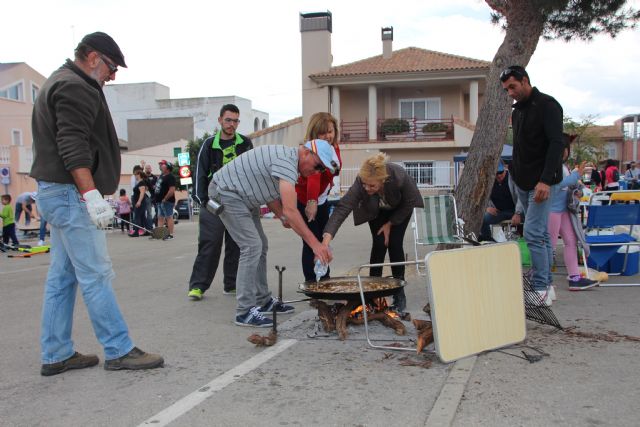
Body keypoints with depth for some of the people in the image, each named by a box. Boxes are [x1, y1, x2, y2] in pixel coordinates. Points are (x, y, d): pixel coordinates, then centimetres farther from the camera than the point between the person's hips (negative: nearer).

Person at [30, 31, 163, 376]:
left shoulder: (59, 83, 23)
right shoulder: (76, 88, -11)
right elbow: (73, 146, -22)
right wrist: (91, 194, -26)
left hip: (55, 192, 11)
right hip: (71, 192, -11)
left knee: (62, 277, 11)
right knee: (96, 275, -7)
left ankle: (56, 355, 17)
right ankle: (119, 352, 0)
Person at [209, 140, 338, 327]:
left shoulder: (287, 158, 7)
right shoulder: (287, 162, -27)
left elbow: (270, 193, 15)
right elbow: (290, 210, -34)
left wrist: (282, 217, -2)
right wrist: (315, 244, -35)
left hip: (242, 195, 11)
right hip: (225, 192, -11)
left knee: (260, 245, 11)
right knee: (252, 246, -16)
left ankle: (263, 301, 18)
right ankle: (245, 311, -12)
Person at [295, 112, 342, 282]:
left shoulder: (334, 147, -2)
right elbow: (313, 177, -44)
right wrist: (312, 202, -54)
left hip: (322, 200, 9)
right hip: (306, 202, -9)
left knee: (323, 241, 16)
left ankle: (325, 280, 29)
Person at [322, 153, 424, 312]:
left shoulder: (399, 176, -41)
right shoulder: (360, 184, -40)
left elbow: (409, 203, -22)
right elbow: (342, 208, -47)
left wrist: (390, 224, -17)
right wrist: (327, 238, -58)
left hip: (400, 209, -1)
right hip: (377, 211, 1)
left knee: (395, 244, -11)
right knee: (379, 244, -13)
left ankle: (399, 294, 2)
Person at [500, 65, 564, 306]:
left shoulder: (547, 105, -10)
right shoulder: (517, 110, 16)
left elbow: (556, 144, -19)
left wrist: (545, 180, -26)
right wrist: (515, 173, 12)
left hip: (542, 184, -8)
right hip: (523, 183, 8)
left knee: (533, 234, -13)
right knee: (541, 234, 11)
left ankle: (541, 291, -6)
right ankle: (546, 285, 18)